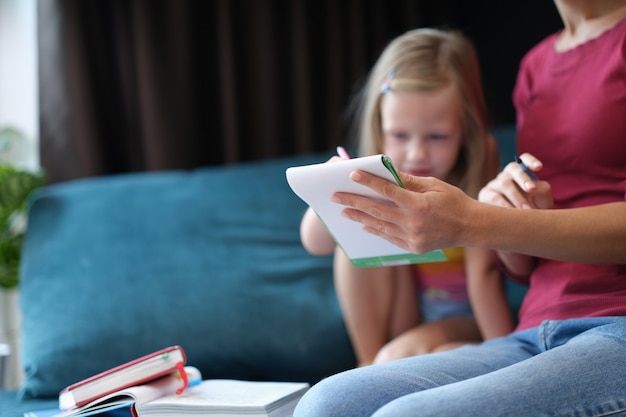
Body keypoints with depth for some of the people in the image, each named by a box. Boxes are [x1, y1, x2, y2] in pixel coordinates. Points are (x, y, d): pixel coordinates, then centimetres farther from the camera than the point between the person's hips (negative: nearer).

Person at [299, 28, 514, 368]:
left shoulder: (477, 163, -21)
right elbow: (316, 244, -25)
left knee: (402, 355, -34)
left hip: (463, 318, -4)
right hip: (396, 313, 4)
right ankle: (369, 363, -13)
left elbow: (483, 270, -24)